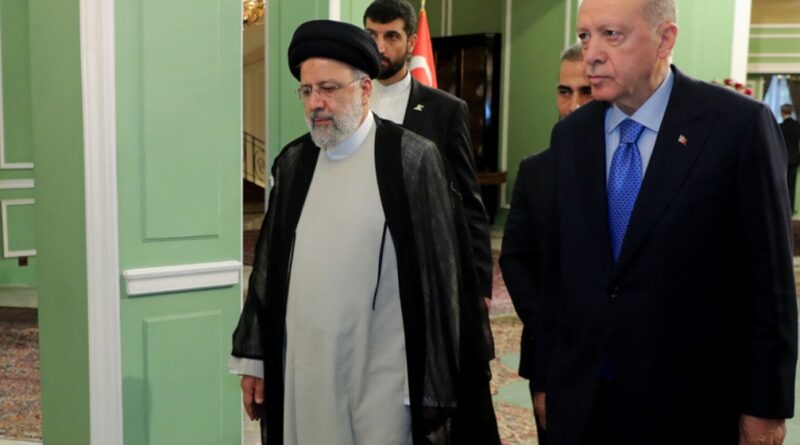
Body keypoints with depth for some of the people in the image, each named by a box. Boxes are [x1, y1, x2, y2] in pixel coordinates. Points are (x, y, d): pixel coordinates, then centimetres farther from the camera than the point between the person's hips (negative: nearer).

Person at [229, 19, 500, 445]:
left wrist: (436, 386, -6)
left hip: (381, 376, -4)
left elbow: (439, 276, -7)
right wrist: (254, 357, 11)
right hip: (301, 370, 5)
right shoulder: (293, 161, 7)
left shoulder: (412, 159, -7)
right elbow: (269, 265, 12)